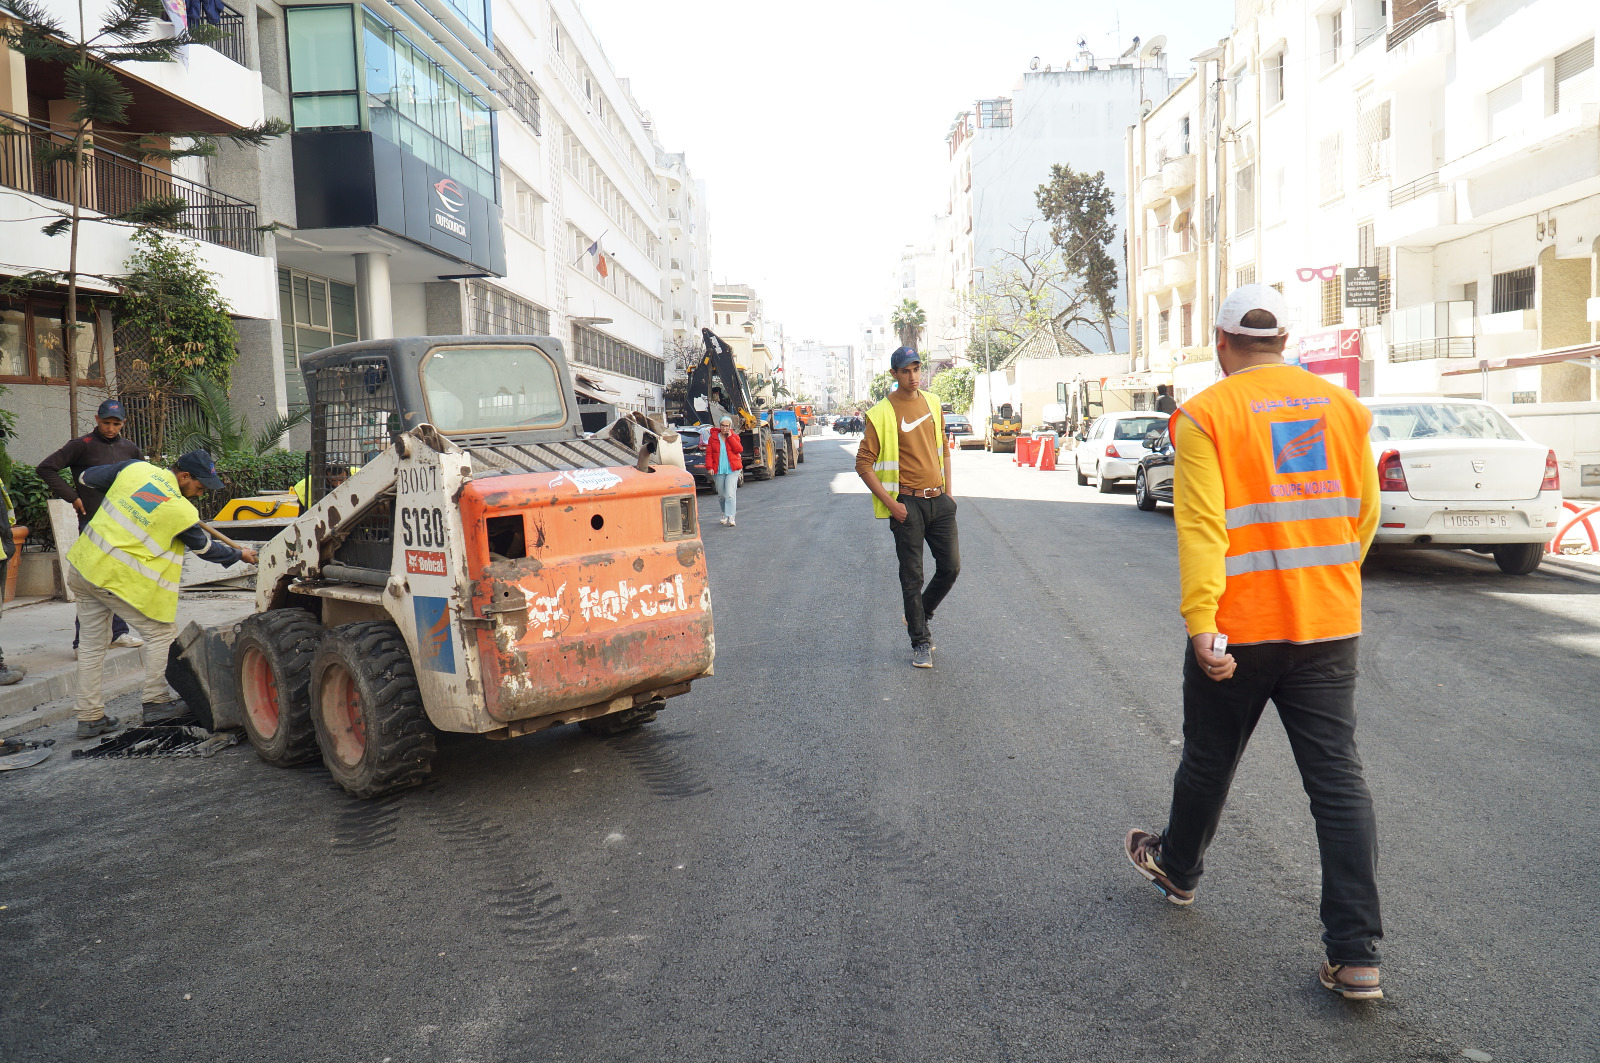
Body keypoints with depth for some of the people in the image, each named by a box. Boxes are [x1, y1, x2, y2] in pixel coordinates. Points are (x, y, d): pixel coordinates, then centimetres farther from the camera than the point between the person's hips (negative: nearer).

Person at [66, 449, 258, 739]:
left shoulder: (136, 469, 0)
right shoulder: (181, 511, -13)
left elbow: (86, 478, 15)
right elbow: (206, 548, 4)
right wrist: (240, 555, 20)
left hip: (83, 562, 7)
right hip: (118, 578, -7)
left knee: (93, 643, 13)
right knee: (161, 632, 10)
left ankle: (89, 717, 18)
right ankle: (155, 700, 14)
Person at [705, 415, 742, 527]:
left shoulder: (734, 437, 6)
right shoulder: (713, 437, 7)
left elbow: (739, 450, -8)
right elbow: (709, 453, 5)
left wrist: (730, 437, -10)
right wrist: (709, 467, -6)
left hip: (732, 469, -2)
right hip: (719, 470, 2)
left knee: (730, 494, -15)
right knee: (721, 495, 11)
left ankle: (730, 518, -19)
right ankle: (724, 514, 31)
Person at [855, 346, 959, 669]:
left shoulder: (932, 404, 9)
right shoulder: (882, 414, -8)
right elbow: (863, 464, -9)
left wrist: (948, 492, 11)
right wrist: (890, 504, -13)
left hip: (939, 500, 5)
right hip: (908, 504, -5)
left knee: (951, 567, 6)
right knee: (912, 577, 1)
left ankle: (920, 616, 31)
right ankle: (920, 642, 13)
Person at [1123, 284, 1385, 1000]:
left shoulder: (1206, 414, -8)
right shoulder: (1342, 406, 7)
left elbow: (1201, 528, -18)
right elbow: (1364, 513, 12)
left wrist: (1200, 624, -20)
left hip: (1239, 627, -4)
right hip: (1331, 625, 4)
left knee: (1209, 761, 17)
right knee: (1338, 779, 6)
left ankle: (1177, 868, 42)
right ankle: (1356, 955, 7)